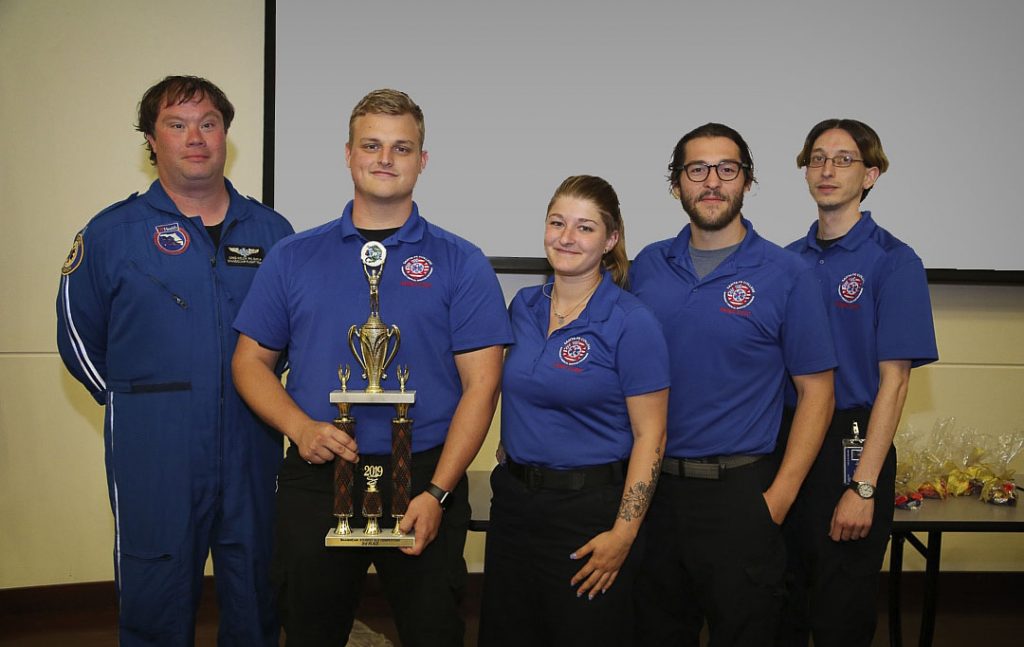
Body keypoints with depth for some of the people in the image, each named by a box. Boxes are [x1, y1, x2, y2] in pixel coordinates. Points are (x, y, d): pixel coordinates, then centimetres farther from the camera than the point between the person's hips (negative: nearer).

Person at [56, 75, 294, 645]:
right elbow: (80, 336, 6)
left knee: (257, 599, 14)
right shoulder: (112, 233, 0)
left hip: (253, 449, 2)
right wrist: (138, 404, 4)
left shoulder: (271, 231, 6)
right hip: (155, 454, -2)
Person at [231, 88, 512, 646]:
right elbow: (251, 360, 8)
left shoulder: (461, 264, 0)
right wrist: (301, 427, -11)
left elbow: (480, 383, -5)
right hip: (314, 479, 2)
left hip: (425, 478, -1)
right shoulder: (292, 257, 7)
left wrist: (437, 492, -14)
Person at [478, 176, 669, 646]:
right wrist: (512, 468, 7)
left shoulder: (630, 322, -13)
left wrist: (623, 533, -17)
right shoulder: (523, 306, 5)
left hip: (590, 508, -6)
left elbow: (649, 436, -13)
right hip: (513, 501, 6)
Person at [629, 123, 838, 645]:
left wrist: (779, 499, -11)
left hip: (738, 490, -3)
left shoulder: (785, 274, -5)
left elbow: (815, 390, -4)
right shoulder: (646, 266, 4)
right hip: (651, 485, 3)